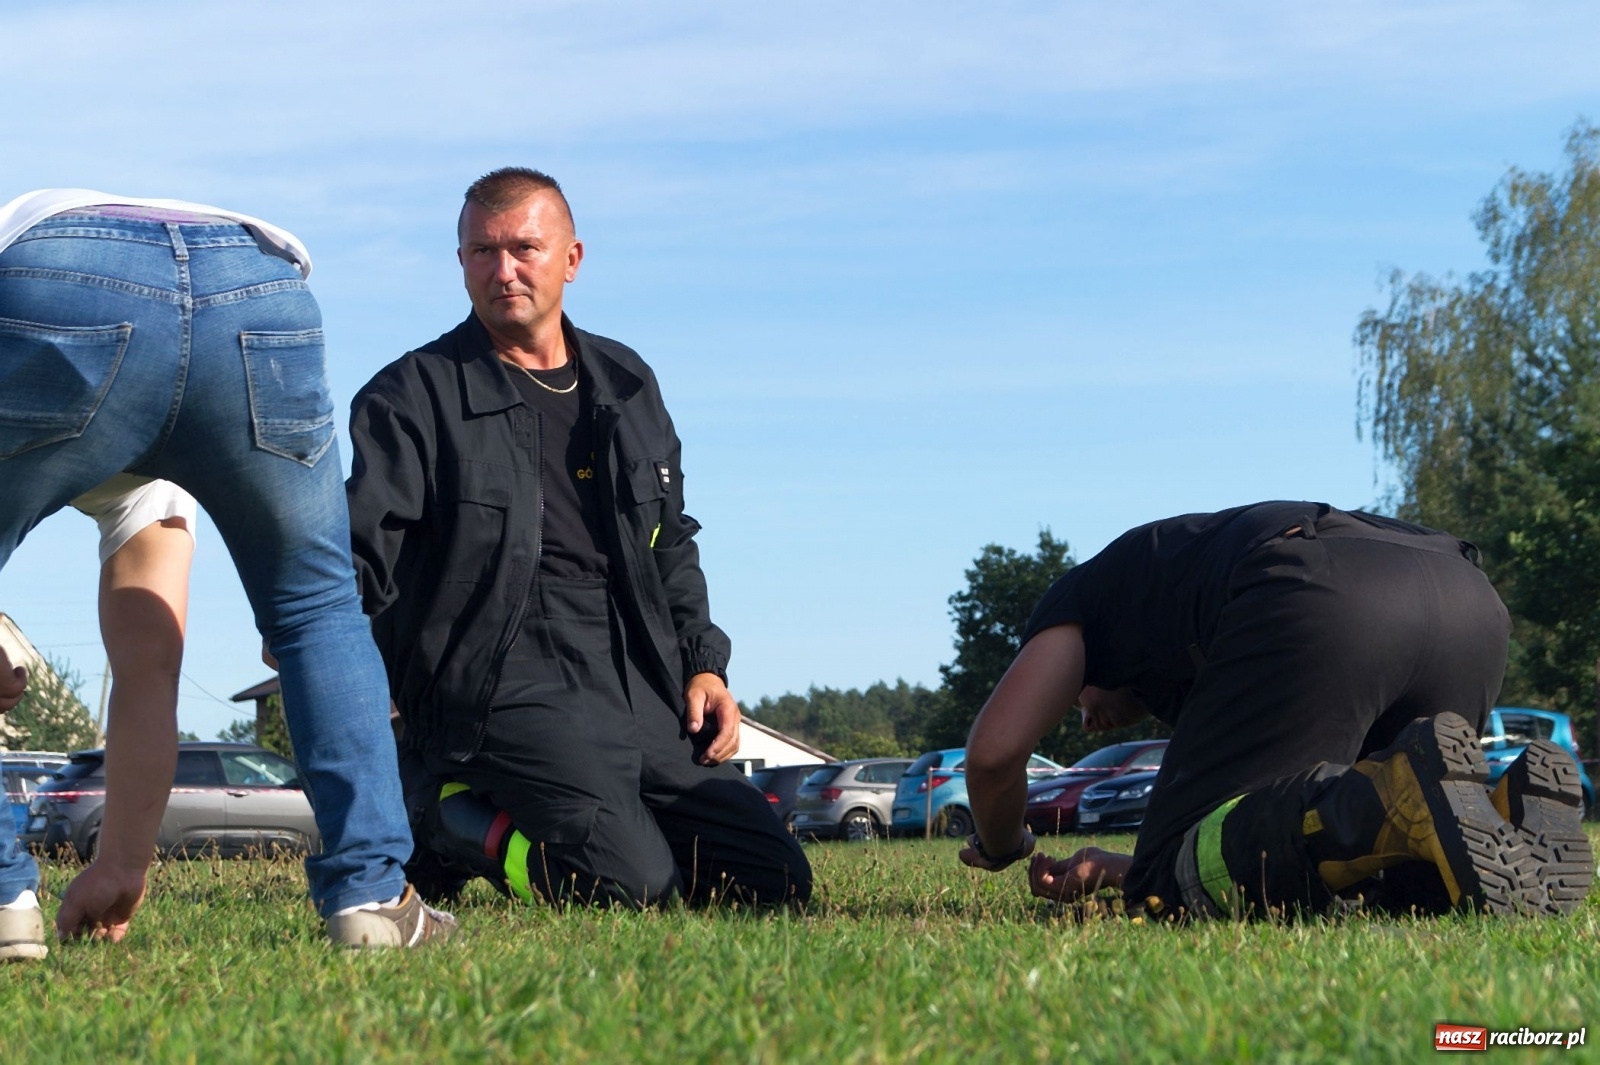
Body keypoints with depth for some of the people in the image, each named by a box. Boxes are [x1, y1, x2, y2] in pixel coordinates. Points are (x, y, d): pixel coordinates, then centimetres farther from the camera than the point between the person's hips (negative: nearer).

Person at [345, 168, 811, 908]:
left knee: (776, 880, -1)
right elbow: (363, 554, -7)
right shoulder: (415, 395, 2)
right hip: (506, 681, -6)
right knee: (631, 882, -26)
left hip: (641, 692, 7)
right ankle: (447, 817, 2)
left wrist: (702, 664, 13)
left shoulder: (626, 386, 20)